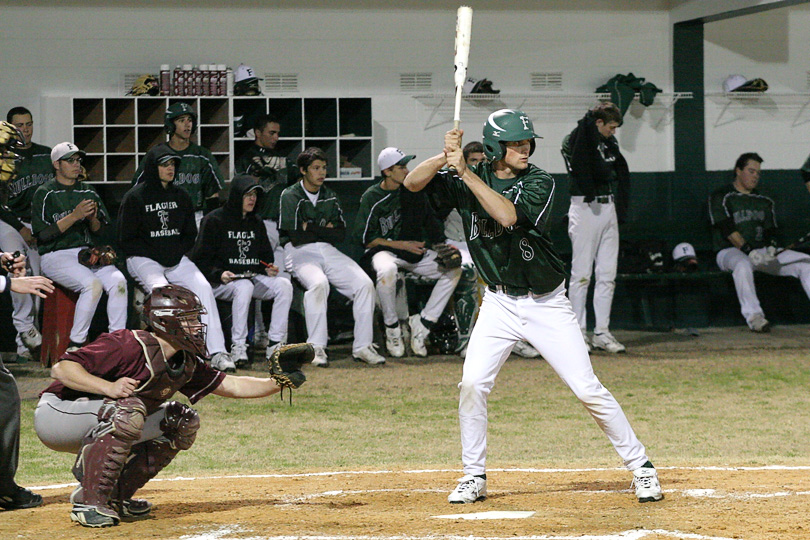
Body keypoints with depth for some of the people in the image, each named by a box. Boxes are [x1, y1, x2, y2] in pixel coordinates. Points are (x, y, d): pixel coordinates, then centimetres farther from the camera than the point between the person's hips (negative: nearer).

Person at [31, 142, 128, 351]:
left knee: (118, 281, -23)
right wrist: (74, 216, -17)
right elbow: (43, 234, -10)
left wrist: (92, 218, -6)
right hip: (55, 256, -5)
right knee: (92, 284, -31)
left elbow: (100, 231, 18)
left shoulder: (88, 193, 18)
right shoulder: (45, 194, 1)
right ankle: (75, 345, -22)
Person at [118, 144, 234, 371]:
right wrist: (156, 255, -13)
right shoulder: (135, 197, -2)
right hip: (143, 259, -4)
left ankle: (217, 352, -25)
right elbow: (126, 240, -4)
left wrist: (177, 252, 0)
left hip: (177, 259, 5)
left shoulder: (181, 196, 15)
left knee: (203, 287, -20)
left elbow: (190, 235, 20)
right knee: (160, 288, -34)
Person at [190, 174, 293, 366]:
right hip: (221, 283, -6)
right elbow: (199, 260, -5)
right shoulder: (214, 221, -2)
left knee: (284, 285, -20)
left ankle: (275, 343, -19)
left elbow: (266, 255, 27)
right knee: (244, 286, -38)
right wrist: (219, 274, -22)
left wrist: (269, 269, 3)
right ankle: (238, 348, -36)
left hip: (253, 277, 6)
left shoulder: (256, 223, 19)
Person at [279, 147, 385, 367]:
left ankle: (362, 346, -13)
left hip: (329, 251, 6)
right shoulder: (290, 196, 0)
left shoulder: (330, 197, 19)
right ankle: (316, 349, -34)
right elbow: (296, 237, -10)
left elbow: (341, 233, 8)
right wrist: (324, 230, 2)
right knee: (318, 282, -37)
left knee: (364, 283, -17)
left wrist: (311, 229, -5)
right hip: (300, 253, -6)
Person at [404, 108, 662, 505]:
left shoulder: (539, 183, -12)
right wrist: (446, 157, -24)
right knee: (472, 384, -11)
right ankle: (474, 477, 5)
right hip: (499, 304, 3)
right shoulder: (467, 182, -2)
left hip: (546, 304, -3)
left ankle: (640, 466, 4)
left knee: (587, 389, -6)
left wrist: (466, 173, -30)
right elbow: (412, 183, -8)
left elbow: (508, 214, -29)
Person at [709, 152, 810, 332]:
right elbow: (727, 229, -10)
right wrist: (748, 251, -22)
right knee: (742, 264, -42)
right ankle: (753, 315, -46)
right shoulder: (722, 197, 2)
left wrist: (771, 247, -9)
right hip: (730, 251, -6)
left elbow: (770, 230, 15)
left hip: (762, 251, 6)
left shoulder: (764, 201, 22)